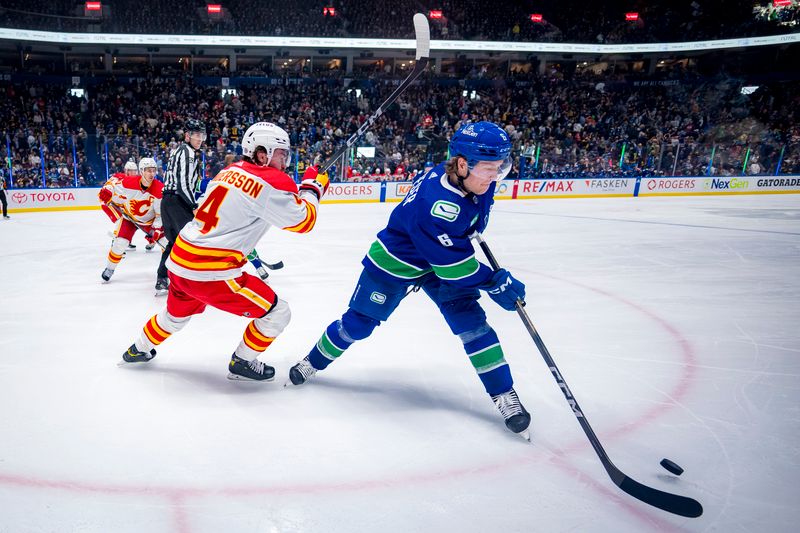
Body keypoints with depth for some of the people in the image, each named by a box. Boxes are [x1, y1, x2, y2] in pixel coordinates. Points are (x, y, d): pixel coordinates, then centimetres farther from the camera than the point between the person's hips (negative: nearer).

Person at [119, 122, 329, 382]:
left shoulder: (230, 171, 12)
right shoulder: (271, 182, -14)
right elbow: (303, 220, -10)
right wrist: (312, 186, 5)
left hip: (179, 261, 9)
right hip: (210, 273, -9)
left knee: (177, 312, 37)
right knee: (276, 312, 3)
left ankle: (138, 350, 57)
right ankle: (242, 362, 20)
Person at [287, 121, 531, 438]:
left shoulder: (476, 179, -14)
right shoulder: (437, 202, -39)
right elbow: (452, 262, -31)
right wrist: (494, 282, -23)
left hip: (442, 257, 6)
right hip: (394, 262, -6)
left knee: (471, 321, -5)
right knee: (358, 322, 7)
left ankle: (504, 394, 5)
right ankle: (313, 362, 34)